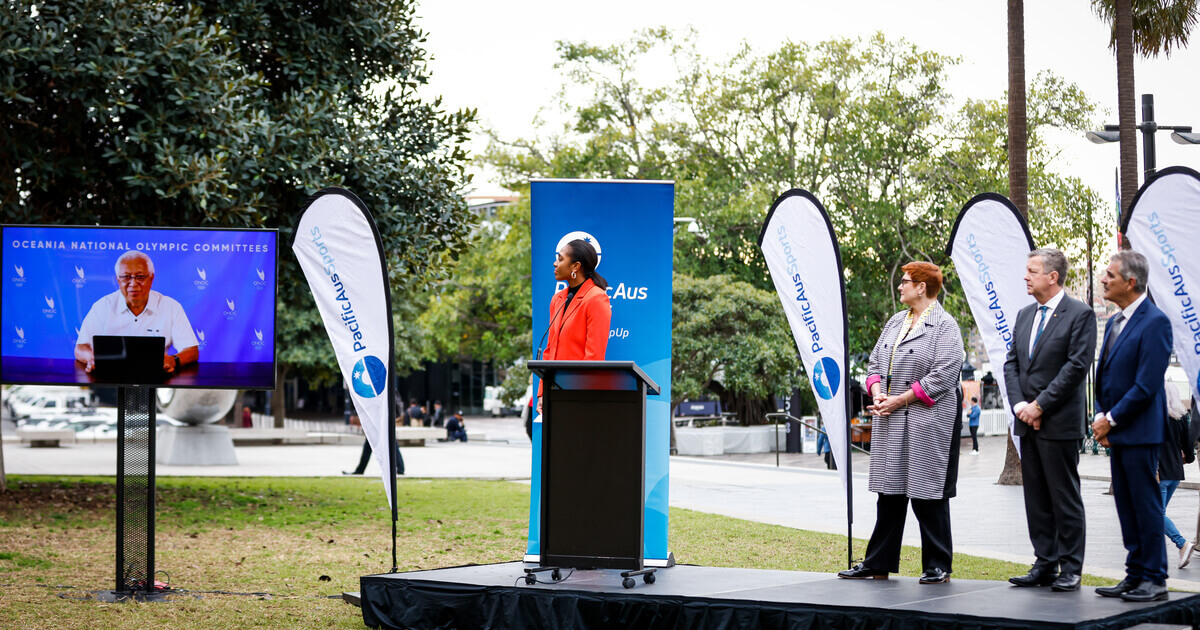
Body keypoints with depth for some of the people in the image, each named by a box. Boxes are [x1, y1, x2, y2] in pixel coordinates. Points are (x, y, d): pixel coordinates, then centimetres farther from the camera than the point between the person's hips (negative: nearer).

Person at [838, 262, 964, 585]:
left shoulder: (945, 326, -7)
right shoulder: (895, 322, 17)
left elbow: (942, 376, -16)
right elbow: (875, 362, 18)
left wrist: (900, 400, -15)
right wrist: (877, 394, -2)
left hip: (928, 420, -7)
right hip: (890, 423, 7)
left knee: (928, 492, -3)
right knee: (889, 491, 10)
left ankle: (939, 565, 7)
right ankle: (878, 564, 15)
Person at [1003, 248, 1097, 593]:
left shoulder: (1080, 314, -7)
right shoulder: (1024, 315, 15)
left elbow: (1077, 366, -14)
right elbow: (1011, 363, 13)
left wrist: (1040, 406, -15)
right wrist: (1020, 405, -3)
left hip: (1060, 422, -7)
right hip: (1028, 422, 7)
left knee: (1065, 497, -2)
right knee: (1036, 498, 9)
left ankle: (1070, 569, 4)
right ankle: (1045, 565, 16)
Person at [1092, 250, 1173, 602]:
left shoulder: (1155, 323, -14)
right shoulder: (1114, 322, 15)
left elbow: (1146, 385, -18)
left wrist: (1112, 420, -13)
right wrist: (1100, 415, 5)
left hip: (1139, 431, -9)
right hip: (1116, 432, 9)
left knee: (1146, 505, -4)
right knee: (1126, 506, 12)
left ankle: (1154, 580, 2)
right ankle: (1135, 575, 18)